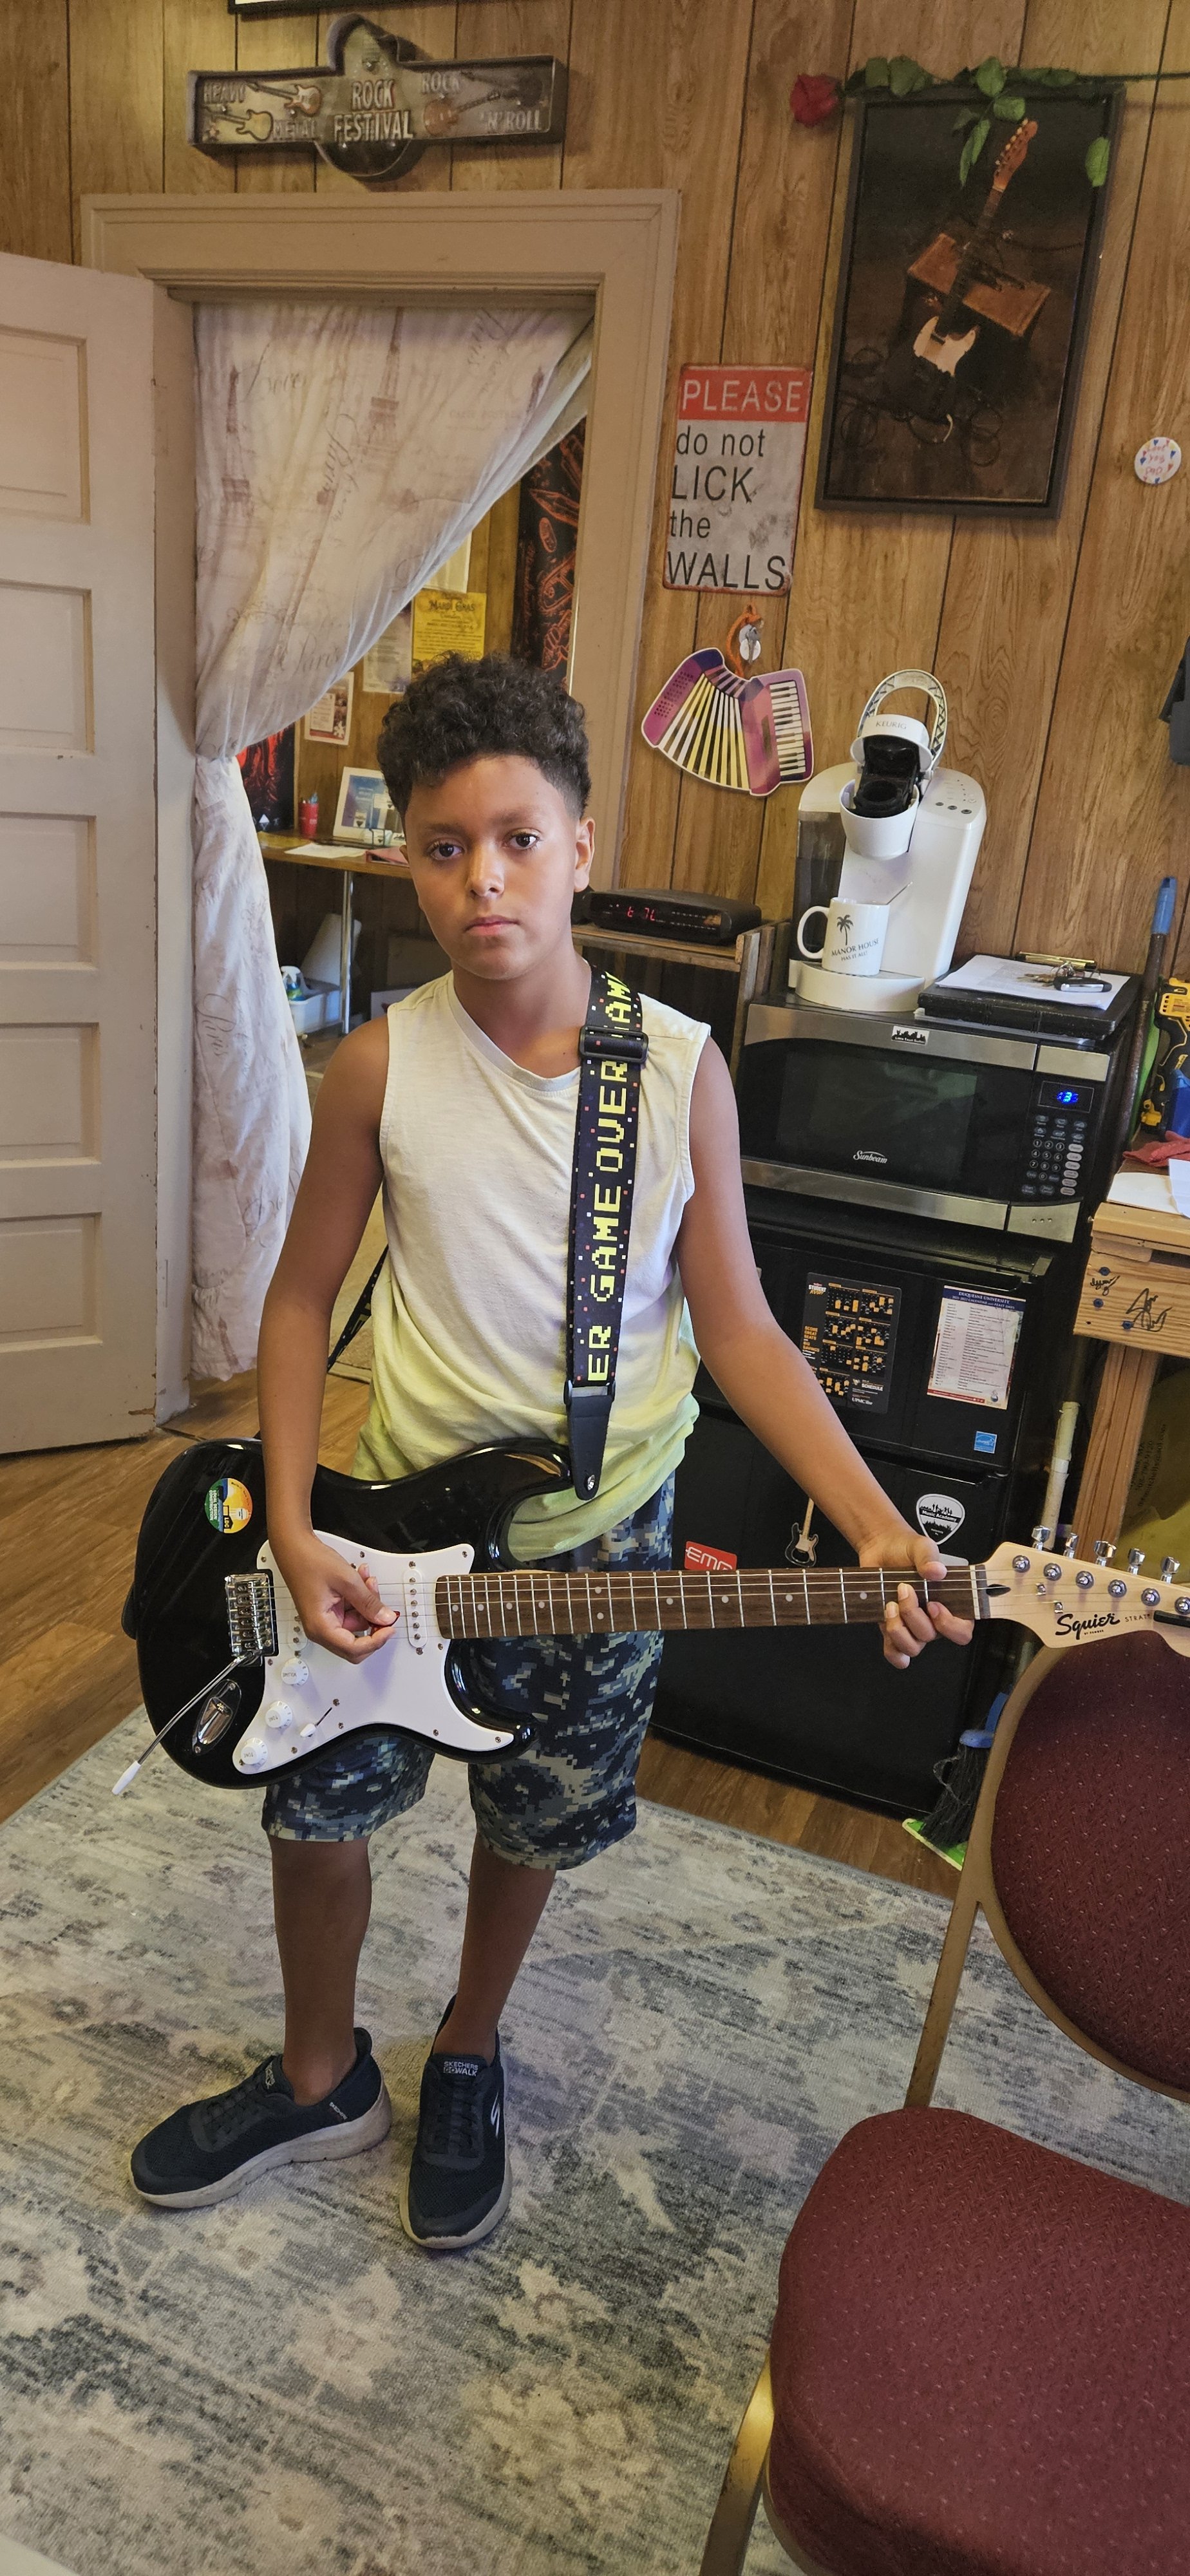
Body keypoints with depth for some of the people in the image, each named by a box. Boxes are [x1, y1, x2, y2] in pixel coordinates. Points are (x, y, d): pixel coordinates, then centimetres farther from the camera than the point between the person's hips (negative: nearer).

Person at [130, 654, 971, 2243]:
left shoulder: (682, 1069, -14)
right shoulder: (381, 1066, -13)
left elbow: (736, 1323, -8)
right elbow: (302, 1296, -4)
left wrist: (876, 1526, -18)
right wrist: (293, 1532, -12)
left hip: (602, 1533, 0)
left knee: (534, 1820, 18)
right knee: (316, 1802, 14)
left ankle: (467, 2065, 49)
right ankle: (321, 2079, 45)